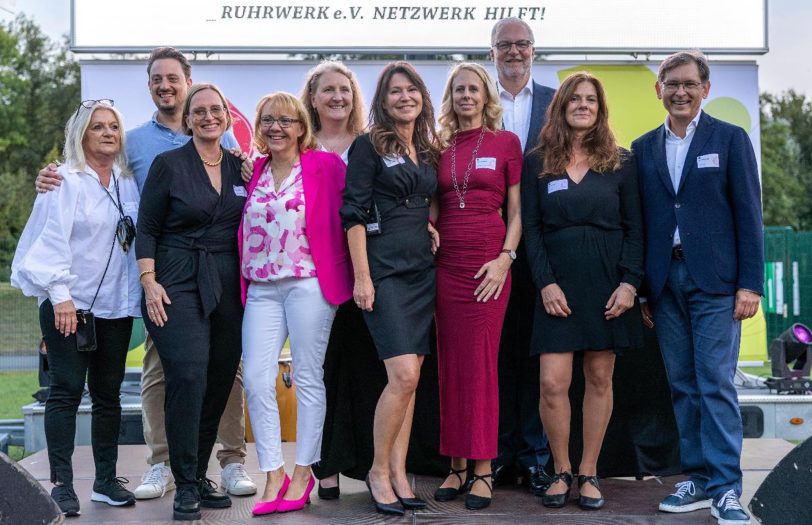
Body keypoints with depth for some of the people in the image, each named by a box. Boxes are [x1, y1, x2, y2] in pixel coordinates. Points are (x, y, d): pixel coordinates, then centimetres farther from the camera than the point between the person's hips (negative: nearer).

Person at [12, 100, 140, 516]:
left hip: (116, 305, 5)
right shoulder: (66, 181, -6)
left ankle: (106, 480, 17)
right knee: (67, 392, -4)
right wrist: (60, 294, -17)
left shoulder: (127, 182, 11)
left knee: (108, 395, 9)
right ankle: (61, 483, 2)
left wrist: (144, 286, 7)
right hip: (69, 305, -5)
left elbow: (138, 235, 16)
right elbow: (52, 240, -11)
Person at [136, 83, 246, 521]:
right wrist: (149, 282, -9)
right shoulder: (168, 165, 1)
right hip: (179, 285, -4)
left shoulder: (240, 168, 12)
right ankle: (186, 485, -6)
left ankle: (200, 474, 17)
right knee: (188, 377, -15)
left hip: (227, 287, 4)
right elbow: (146, 229, 0)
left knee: (219, 381, 3)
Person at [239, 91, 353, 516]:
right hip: (261, 289, 4)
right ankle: (273, 474, 7)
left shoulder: (325, 165, -1)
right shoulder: (253, 171, 14)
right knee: (256, 380, -3)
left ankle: (304, 471, 14)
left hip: (309, 284, -4)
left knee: (308, 377, 3)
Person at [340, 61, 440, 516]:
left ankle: (399, 473, 11)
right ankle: (379, 471, 1)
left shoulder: (429, 150, 15)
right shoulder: (369, 146, -3)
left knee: (410, 377, 5)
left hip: (423, 269, 6)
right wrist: (362, 277, -14)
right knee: (404, 374, -14)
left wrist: (432, 227, 5)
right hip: (386, 269, -6)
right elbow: (353, 213, -7)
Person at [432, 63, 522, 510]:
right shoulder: (441, 147, 12)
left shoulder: (506, 142, 4)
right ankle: (456, 466, 12)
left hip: (487, 263, -3)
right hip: (445, 262, 3)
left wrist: (506, 258, -9)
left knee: (480, 364, -4)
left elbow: (516, 211, 2)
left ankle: (482, 469, 3)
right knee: (449, 363, 4)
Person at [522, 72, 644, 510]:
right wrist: (545, 283, -8)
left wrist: (629, 282, -7)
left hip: (607, 284, 1)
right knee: (553, 382, -7)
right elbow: (530, 228, 2)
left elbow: (634, 227, 4)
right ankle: (561, 471, 11)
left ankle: (588, 473, 15)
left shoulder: (620, 162, 6)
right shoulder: (537, 163, 6)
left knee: (599, 378, 3)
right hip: (558, 284, 0)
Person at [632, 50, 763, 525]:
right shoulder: (644, 148, 12)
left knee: (716, 383, -6)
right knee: (682, 386, 7)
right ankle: (698, 479, 15)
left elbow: (748, 214, -1)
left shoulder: (730, 139, 3)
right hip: (665, 284, 4)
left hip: (715, 282, -3)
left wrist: (751, 283, -8)